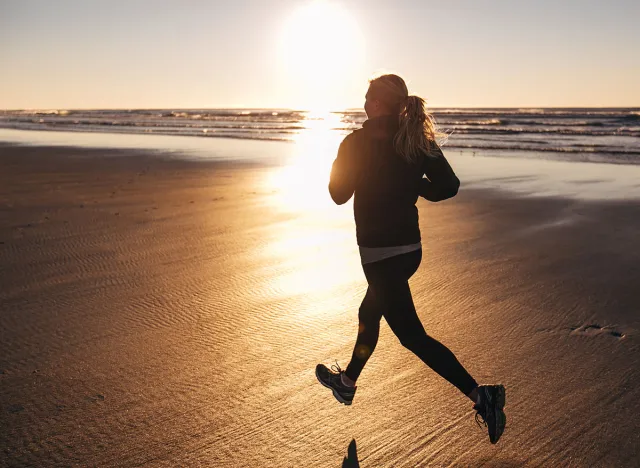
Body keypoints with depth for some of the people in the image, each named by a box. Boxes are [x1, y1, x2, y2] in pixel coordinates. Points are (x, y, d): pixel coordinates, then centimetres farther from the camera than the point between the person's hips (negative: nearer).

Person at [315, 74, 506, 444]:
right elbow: (449, 186, -1)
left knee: (412, 334, -2)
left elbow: (339, 194, -5)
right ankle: (347, 382, 42)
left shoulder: (358, 142, -13)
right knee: (369, 314, 24)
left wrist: (341, 158, 11)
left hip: (379, 251, -8)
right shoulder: (418, 139, 2)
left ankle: (480, 394, -8)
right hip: (410, 247, 8)